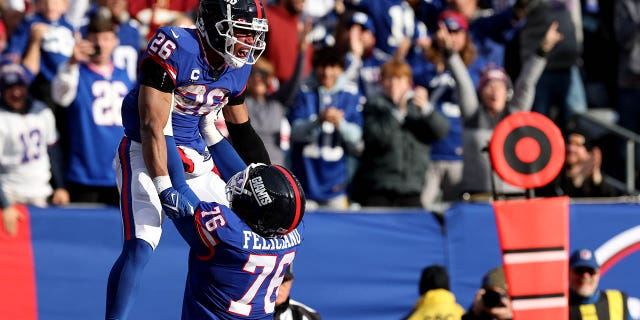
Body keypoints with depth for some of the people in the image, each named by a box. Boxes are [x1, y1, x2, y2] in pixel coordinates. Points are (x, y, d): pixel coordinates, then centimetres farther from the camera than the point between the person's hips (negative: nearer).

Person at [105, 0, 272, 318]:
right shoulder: (175, 49, -23)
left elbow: (241, 129, 17)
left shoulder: (238, 66, 1)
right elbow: (151, 127, -24)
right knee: (139, 247, -21)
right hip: (147, 154, -7)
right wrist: (165, 187, -28)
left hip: (195, 158, 7)